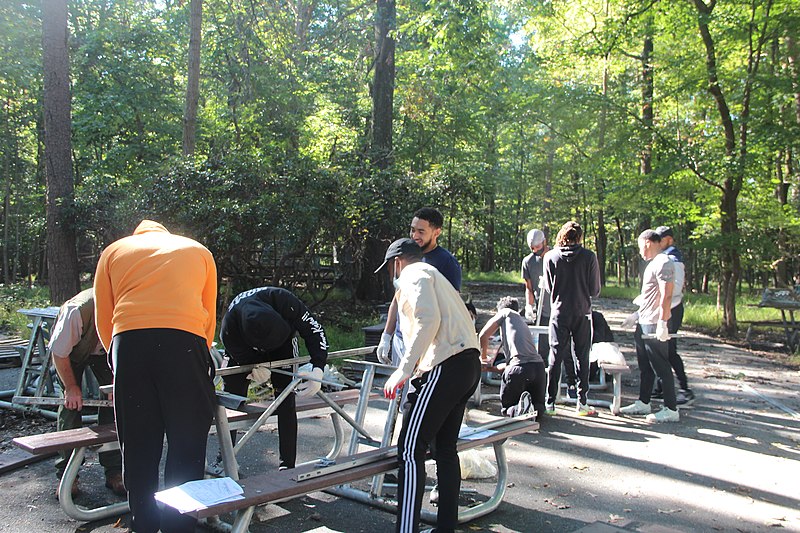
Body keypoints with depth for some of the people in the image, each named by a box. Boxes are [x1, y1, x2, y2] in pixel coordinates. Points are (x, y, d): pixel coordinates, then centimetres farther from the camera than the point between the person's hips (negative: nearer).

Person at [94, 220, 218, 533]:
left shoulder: (114, 251, 25)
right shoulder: (199, 251, 25)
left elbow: (103, 321, 19)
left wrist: (118, 361, 29)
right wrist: (200, 363, 28)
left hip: (128, 341, 1)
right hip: (185, 342, -1)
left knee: (137, 447, 10)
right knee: (186, 445, 5)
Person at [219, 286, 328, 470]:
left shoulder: (283, 301, -42)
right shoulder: (228, 329, -39)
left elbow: (315, 331, -34)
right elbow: (245, 360, -21)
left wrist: (318, 371, -44)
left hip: (283, 346, 0)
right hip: (246, 349, 1)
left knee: (285, 399, -11)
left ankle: (287, 465, -6)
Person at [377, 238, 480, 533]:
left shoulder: (414, 274, 1)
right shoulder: (435, 277, 30)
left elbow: (428, 320, -17)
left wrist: (403, 370, -19)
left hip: (445, 365, -10)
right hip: (469, 364, 10)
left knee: (410, 449, -9)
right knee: (445, 447, 15)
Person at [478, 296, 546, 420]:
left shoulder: (505, 312, 15)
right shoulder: (523, 322, 34)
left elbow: (483, 336, 9)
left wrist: (483, 358, 25)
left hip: (519, 367, -5)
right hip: (539, 366, 6)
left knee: (506, 407, 13)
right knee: (538, 406, 24)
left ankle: (520, 411, -20)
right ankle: (533, 409, -11)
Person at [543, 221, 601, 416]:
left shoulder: (550, 256, -5)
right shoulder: (589, 257, -7)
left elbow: (548, 286, 3)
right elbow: (595, 290, -2)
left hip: (559, 313, 1)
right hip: (582, 313, 0)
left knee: (555, 358, 6)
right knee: (582, 358, 9)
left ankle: (550, 403, 8)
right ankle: (582, 403, 11)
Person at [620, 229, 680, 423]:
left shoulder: (663, 263, -15)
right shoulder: (653, 263, 17)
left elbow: (666, 296, -22)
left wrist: (662, 323, -26)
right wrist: (638, 314, 26)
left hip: (654, 326, -10)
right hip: (644, 324, 10)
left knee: (661, 367, -5)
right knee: (645, 367, 16)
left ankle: (671, 410, 2)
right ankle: (643, 403, 25)